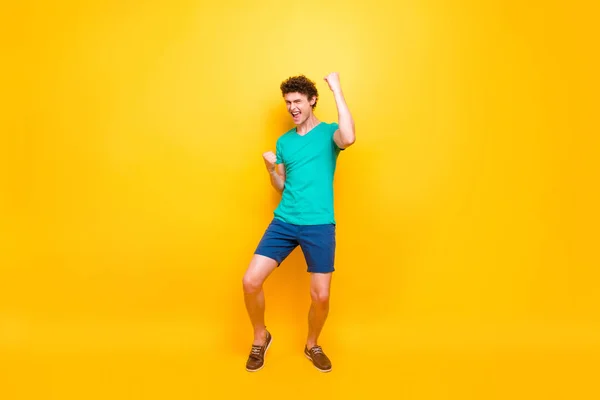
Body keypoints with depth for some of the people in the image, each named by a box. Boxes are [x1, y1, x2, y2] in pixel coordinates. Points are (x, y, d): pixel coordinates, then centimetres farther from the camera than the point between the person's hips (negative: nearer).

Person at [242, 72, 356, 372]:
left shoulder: (329, 132, 0)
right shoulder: (284, 141, 13)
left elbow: (348, 138, -26)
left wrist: (336, 90, -19)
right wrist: (271, 168, -3)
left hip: (319, 225, -3)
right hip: (284, 221, 4)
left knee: (321, 296, -1)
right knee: (251, 281, -6)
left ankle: (312, 345, 30)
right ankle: (260, 338, 21)